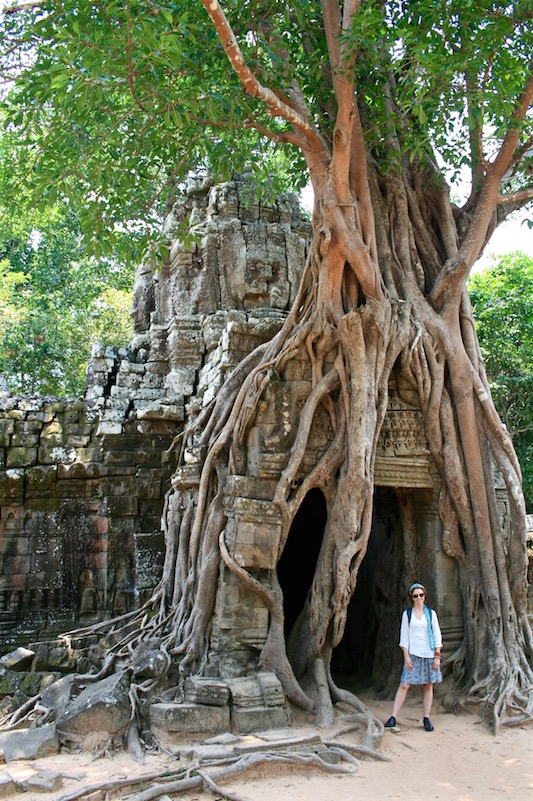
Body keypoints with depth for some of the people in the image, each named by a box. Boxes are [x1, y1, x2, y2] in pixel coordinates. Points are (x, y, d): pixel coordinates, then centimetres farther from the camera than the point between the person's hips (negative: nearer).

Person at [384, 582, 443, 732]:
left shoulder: (431, 613, 5)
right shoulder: (407, 614, 4)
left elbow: (437, 635, 5)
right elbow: (404, 637, 3)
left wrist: (437, 656, -1)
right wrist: (406, 656, -4)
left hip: (429, 654, 1)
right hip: (413, 654, -1)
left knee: (428, 686, 5)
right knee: (404, 685, -6)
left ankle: (426, 718, 14)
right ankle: (393, 717, -3)